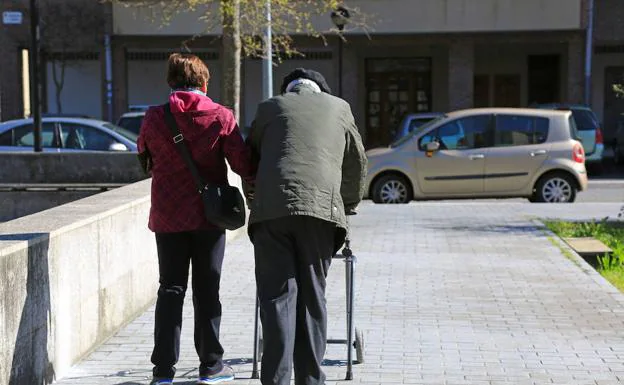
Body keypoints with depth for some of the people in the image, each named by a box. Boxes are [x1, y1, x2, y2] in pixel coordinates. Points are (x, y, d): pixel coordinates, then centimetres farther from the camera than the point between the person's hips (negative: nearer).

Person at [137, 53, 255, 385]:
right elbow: (242, 162, -10)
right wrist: (254, 182, 9)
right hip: (209, 215, -1)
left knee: (170, 289, 8)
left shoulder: (154, 118, -3)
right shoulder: (220, 117, -8)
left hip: (167, 217, 1)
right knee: (207, 290, 8)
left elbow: (145, 157, 12)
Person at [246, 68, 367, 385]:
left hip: (271, 208, 0)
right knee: (312, 296, 7)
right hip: (320, 206, 0)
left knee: (276, 296, -2)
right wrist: (349, 205, 39)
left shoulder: (270, 107, 20)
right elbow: (357, 163, 26)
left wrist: (254, 203, 38)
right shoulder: (338, 107, 21)